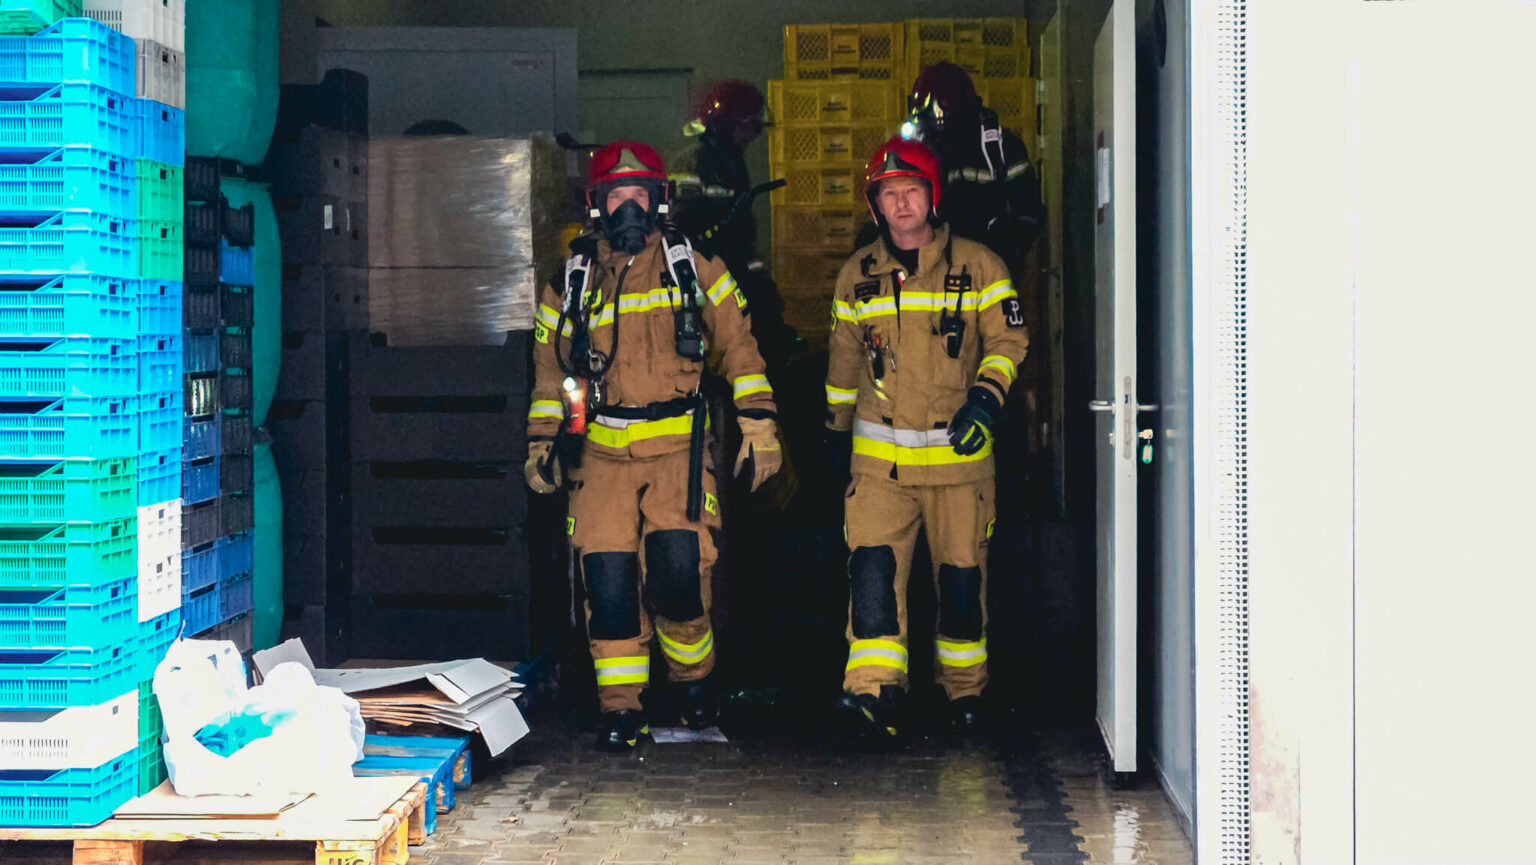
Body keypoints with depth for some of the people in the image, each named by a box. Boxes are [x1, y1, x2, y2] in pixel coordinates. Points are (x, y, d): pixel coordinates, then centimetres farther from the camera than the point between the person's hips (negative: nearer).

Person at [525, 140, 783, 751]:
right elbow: (550, 368, 19)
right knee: (608, 578, -8)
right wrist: (541, 443, 11)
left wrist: (758, 425, 2)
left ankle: (693, 677, 13)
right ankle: (621, 707, 2)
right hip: (602, 451, 2)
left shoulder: (692, 268, 7)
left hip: (678, 446, -2)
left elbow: (738, 345, 9)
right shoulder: (572, 281, 12)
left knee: (678, 572, -14)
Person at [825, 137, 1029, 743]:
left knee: (961, 573, 6)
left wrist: (985, 398, -15)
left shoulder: (977, 267, 0)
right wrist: (837, 428, 24)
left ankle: (965, 689, 24)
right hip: (879, 454, 1)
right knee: (872, 564, -15)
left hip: (959, 450, -1)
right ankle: (877, 693, -20)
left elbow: (1008, 339, 1)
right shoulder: (857, 276, 9)